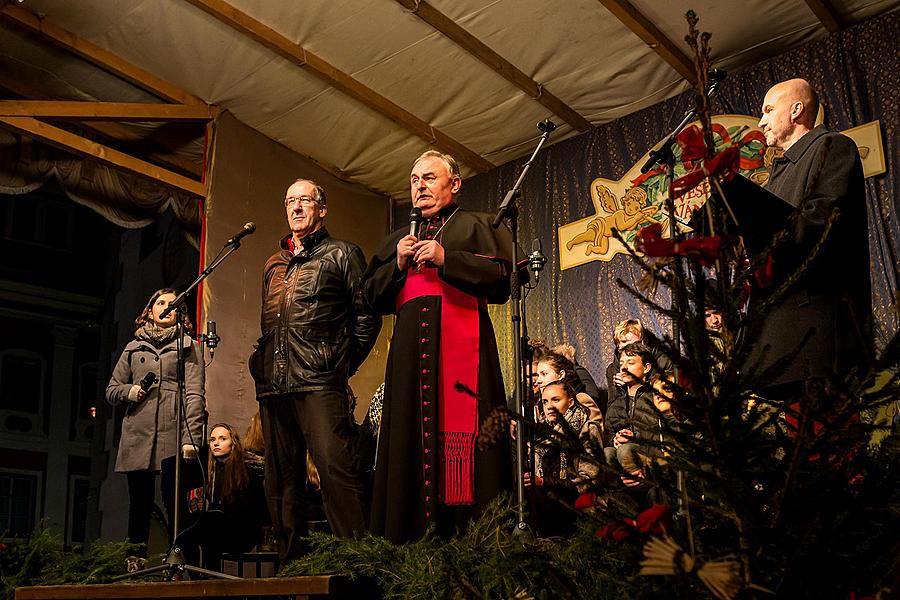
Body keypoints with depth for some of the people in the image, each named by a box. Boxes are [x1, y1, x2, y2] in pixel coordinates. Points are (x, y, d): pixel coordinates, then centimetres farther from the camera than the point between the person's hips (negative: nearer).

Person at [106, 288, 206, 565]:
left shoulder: (188, 346, 11)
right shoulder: (133, 348, 21)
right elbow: (111, 390, 23)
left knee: (174, 502, -9)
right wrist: (130, 391, -2)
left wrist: (191, 437, -12)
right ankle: (136, 561, 12)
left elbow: (194, 394, 0)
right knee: (139, 504, 4)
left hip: (173, 437, -3)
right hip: (137, 436, 3)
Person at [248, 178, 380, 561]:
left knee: (337, 471, -15)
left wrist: (343, 364, -2)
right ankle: (290, 562, 15)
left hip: (319, 384, -6)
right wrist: (264, 363, 16)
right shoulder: (273, 264, 24)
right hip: (273, 386, 6)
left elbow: (367, 315, 1)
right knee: (281, 480, 7)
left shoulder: (341, 254, 7)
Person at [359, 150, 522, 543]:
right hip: (411, 348, 4)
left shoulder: (477, 225, 15)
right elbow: (369, 297, 22)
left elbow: (504, 274, -1)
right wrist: (398, 265, 5)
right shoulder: (397, 241, 28)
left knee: (461, 434, -14)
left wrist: (445, 257, -7)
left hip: (462, 343, -4)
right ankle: (416, 549, -1)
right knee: (412, 442, -2)